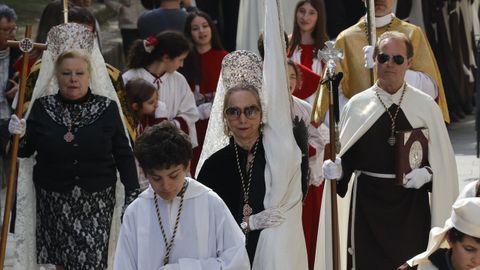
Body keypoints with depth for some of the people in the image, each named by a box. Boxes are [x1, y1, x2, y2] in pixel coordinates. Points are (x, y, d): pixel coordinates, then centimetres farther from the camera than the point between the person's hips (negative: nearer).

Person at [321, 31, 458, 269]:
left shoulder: (425, 105, 3)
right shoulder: (357, 105, 3)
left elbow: (442, 157, 5)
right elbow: (346, 157, 6)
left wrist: (427, 173, -12)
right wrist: (335, 169, -14)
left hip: (411, 203, 0)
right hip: (368, 201, 0)